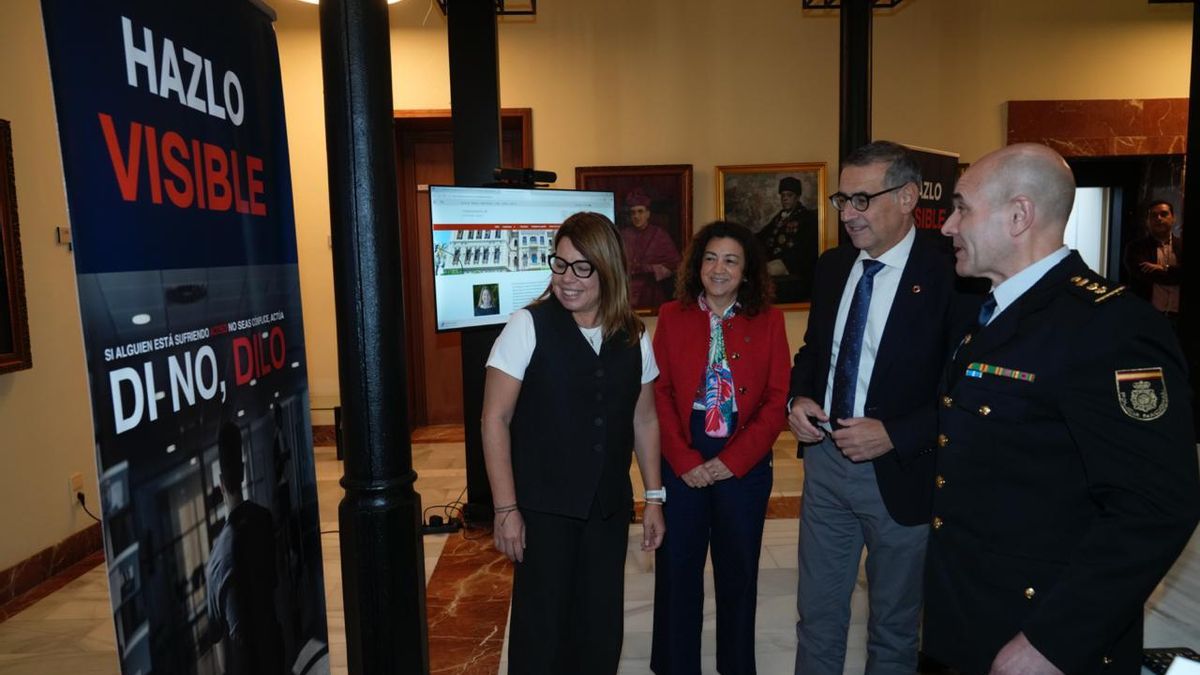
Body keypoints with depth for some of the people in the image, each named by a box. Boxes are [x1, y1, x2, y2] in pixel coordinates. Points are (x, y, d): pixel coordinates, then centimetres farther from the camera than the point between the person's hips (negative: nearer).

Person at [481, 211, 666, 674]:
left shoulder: (633, 337, 3)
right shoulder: (528, 327, -10)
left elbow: (644, 420, 11)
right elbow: (495, 419, -10)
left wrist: (654, 498, 9)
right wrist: (506, 509, -12)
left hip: (609, 509, 4)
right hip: (543, 509, -4)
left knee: (601, 628, 14)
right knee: (542, 627, 7)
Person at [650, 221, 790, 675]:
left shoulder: (768, 320, 0)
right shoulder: (672, 316, 0)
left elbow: (777, 399, -4)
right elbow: (659, 394, -2)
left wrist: (733, 460, -11)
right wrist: (684, 460, -11)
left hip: (744, 465, 0)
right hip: (682, 464, 0)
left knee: (738, 573, 14)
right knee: (676, 570, 10)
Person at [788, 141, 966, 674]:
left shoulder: (948, 273, -16)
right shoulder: (832, 266, 3)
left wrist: (895, 435, -22)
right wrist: (799, 398, -3)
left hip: (900, 470, -5)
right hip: (824, 458, 5)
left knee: (894, 628, 18)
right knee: (817, 615, 18)